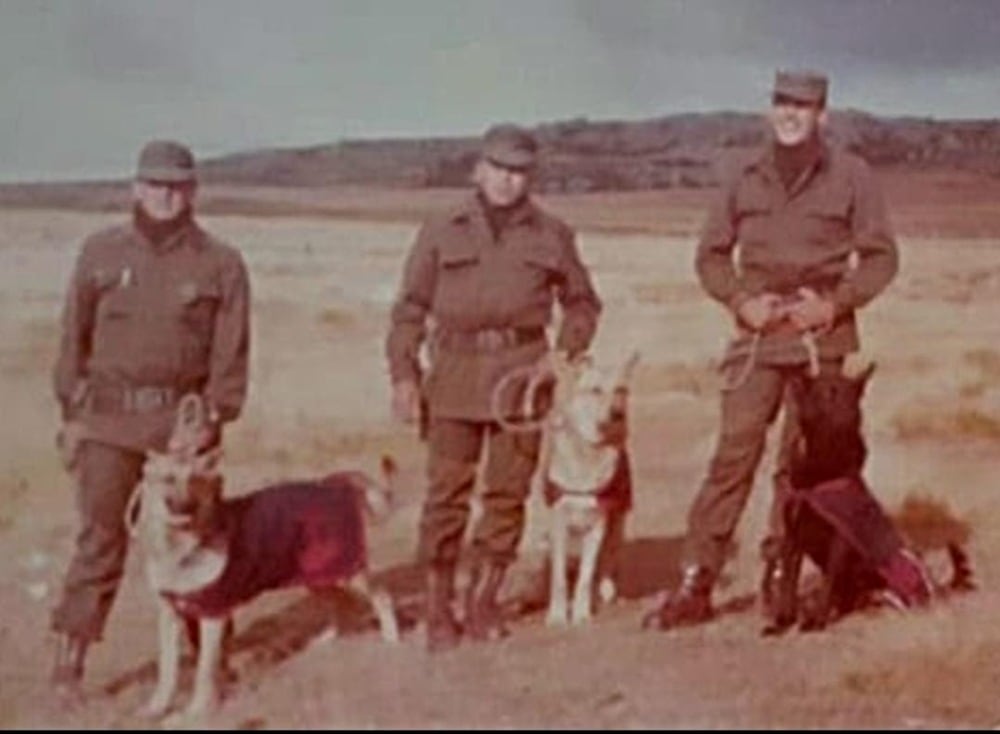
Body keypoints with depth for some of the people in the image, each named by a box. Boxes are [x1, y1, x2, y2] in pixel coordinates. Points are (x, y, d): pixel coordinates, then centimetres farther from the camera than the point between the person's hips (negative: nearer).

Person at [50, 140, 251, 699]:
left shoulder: (221, 263, 1)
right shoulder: (101, 253, 5)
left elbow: (231, 350, -1)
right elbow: (76, 337, 8)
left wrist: (215, 420, -7)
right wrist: (73, 412, 4)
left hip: (183, 418, 0)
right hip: (108, 416, 1)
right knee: (101, 534, -2)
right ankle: (71, 653, 4)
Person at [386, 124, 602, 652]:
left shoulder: (551, 236, 11)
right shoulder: (441, 232, 9)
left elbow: (582, 304, 19)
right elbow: (410, 307, 8)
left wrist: (565, 356, 4)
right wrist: (403, 373, -2)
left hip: (522, 375, 1)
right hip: (456, 374, -1)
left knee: (508, 490, 3)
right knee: (448, 492, -3)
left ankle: (482, 602, 15)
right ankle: (437, 611, 5)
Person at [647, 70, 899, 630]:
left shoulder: (851, 175, 2)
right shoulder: (746, 179, 9)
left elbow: (882, 256, 3)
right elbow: (711, 255, 13)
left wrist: (836, 304, -11)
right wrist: (741, 301, -5)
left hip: (821, 338, -1)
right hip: (758, 336, 1)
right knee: (734, 454, -4)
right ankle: (696, 584, -3)